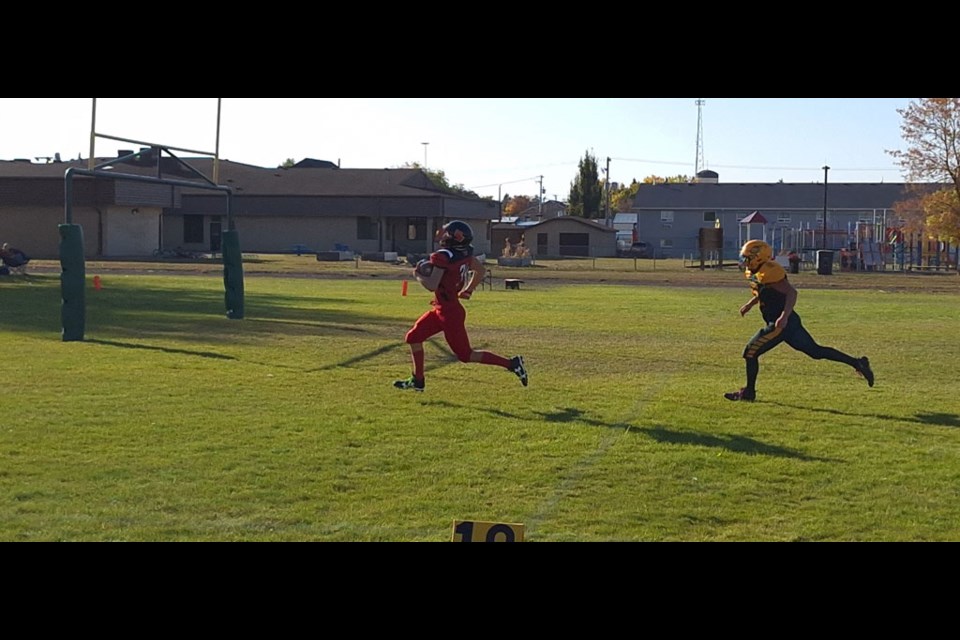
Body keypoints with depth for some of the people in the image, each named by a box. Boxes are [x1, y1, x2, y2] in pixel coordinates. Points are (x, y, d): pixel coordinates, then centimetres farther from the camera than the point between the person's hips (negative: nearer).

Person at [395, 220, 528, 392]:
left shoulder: (443, 257, -23)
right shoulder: (464, 253, 1)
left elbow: (432, 286, -25)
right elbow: (481, 270, 14)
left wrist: (417, 275, -7)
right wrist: (468, 290, 22)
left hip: (449, 313, -9)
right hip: (442, 310, 9)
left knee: (465, 355, 1)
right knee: (414, 337, 15)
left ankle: (511, 364, 1)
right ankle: (417, 381, 23)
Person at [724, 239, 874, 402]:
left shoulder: (769, 272, -19)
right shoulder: (755, 273, 11)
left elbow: (791, 292, -24)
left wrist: (784, 317, -31)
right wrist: (750, 304, 27)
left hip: (781, 323, -10)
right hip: (788, 322, 10)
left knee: (751, 352, -4)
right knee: (816, 351, 16)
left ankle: (748, 392, 7)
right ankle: (858, 363, 18)